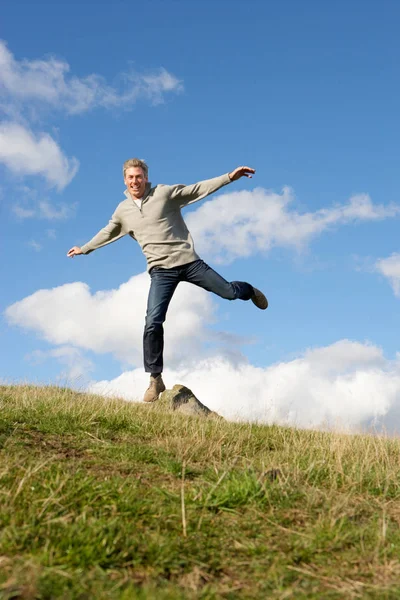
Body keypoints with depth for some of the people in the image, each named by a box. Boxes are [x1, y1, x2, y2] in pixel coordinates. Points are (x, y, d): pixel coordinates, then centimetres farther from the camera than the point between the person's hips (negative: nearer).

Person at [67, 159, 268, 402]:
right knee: (153, 323, -12)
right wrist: (85, 248, 38)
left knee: (230, 292, -2)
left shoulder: (165, 193, -1)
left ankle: (250, 291, 39)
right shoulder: (123, 210, 10)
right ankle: (155, 379, -1)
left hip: (188, 261, -1)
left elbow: (200, 188, -2)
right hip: (161, 271, 2)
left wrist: (230, 177, -11)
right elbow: (107, 233, 28)